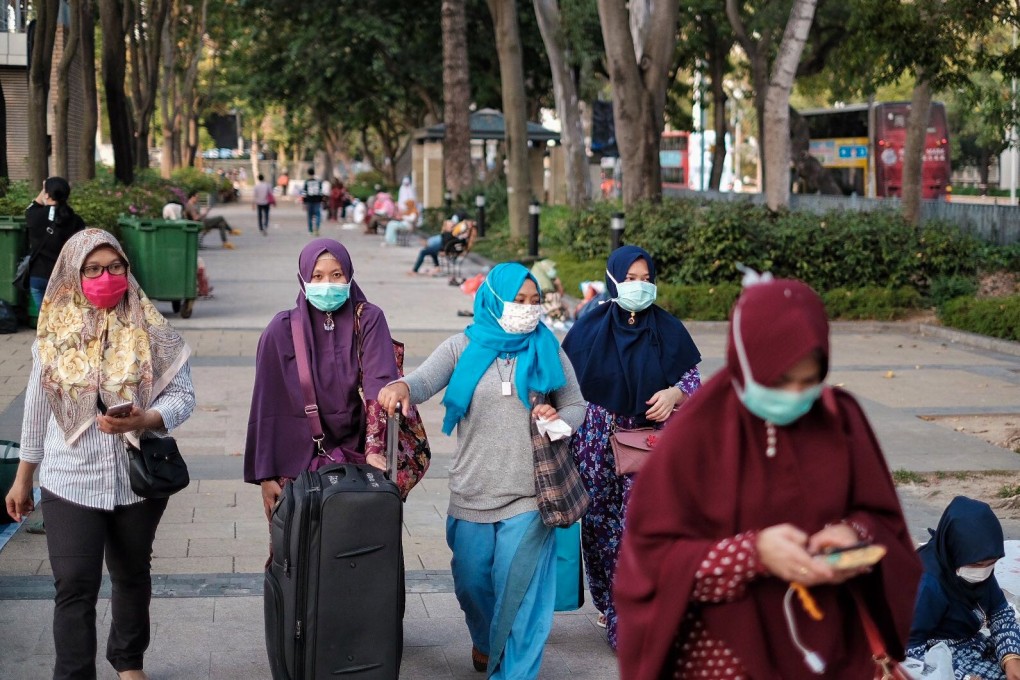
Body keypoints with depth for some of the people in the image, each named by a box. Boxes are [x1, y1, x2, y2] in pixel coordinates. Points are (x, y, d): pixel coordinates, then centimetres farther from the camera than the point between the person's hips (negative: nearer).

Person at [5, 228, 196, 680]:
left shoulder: (151, 330, -6)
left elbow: (182, 395, -7)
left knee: (132, 576, 18)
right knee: (75, 586, -7)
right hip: (71, 481, -1)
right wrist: (23, 477, 11)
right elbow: (37, 409, 6)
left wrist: (145, 419, -28)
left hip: (139, 478, 1)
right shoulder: (55, 333, -2)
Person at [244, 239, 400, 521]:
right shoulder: (282, 330, -3)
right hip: (298, 460, 0)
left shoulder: (369, 320, -3)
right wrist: (265, 475, -3)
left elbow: (380, 384, -15)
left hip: (355, 457, 0)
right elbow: (267, 406, -1)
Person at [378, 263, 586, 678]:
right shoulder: (464, 348, 2)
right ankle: (484, 641, 43)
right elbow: (424, 382, -14)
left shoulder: (547, 350, 5)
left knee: (520, 589, -3)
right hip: (472, 495, 1)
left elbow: (576, 405, 10)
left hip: (528, 494, -1)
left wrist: (559, 419, -14)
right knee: (472, 582, 12)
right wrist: (400, 387, -37)